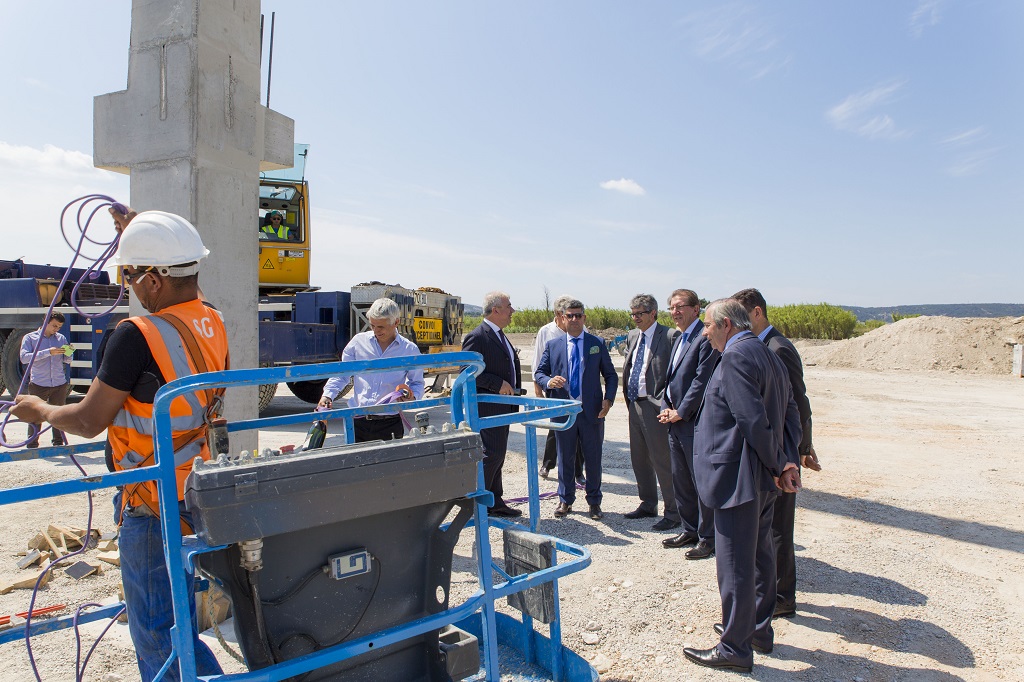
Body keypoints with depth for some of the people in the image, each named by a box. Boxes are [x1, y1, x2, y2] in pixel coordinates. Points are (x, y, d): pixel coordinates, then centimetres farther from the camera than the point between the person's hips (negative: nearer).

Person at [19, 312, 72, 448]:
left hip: (59, 384, 3)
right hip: (38, 385, -3)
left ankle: (59, 444, 18)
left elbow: (67, 361, 13)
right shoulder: (30, 338, 2)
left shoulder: (61, 338, 12)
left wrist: (68, 354, -11)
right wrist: (48, 352, -21)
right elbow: (24, 358, -12)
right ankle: (32, 446, 11)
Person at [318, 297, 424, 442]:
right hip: (358, 422, 1)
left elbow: (417, 383, 10)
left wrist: (412, 397, -11)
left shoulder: (409, 350, 2)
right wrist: (328, 395, -2)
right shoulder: (359, 341, 5)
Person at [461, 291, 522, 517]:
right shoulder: (477, 337, -14)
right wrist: (498, 384, -22)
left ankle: (495, 502, 23)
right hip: (487, 407, -10)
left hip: (502, 407, 10)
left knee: (497, 455, 14)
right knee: (491, 454, -9)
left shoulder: (499, 336, 16)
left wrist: (513, 390, 13)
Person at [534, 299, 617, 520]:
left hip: (592, 410, 0)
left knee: (593, 459, 8)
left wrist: (608, 399, -8)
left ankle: (594, 501, 24)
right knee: (565, 458, 11)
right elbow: (539, 372, 6)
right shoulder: (552, 345, 6)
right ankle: (565, 500, 25)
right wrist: (548, 381, -17)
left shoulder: (597, 344, 5)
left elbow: (610, 375, 7)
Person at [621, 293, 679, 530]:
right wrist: (629, 399, 13)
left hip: (655, 406, -8)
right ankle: (648, 505, 31)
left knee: (662, 461, -1)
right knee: (639, 458, 16)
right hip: (634, 404, 8)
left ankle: (673, 513, 11)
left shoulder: (669, 336, -12)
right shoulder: (632, 336, 13)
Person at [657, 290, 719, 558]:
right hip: (675, 421, 9)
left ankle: (708, 538, 13)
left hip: (695, 422, -9)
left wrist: (680, 412, -14)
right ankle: (690, 530, 30)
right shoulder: (680, 338, 17)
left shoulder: (706, 337, -13)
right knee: (680, 480, 16)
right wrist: (666, 408, 6)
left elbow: (702, 380, -19)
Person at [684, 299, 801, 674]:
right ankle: (758, 630, 36)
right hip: (763, 478, 10)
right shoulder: (767, 354, 12)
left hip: (738, 478, -10)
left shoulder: (736, 357, -18)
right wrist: (788, 462, 4)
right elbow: (790, 414, 11)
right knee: (760, 555, 21)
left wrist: (778, 466, -12)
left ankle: (735, 649, 14)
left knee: (735, 565, 1)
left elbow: (754, 421, -24)